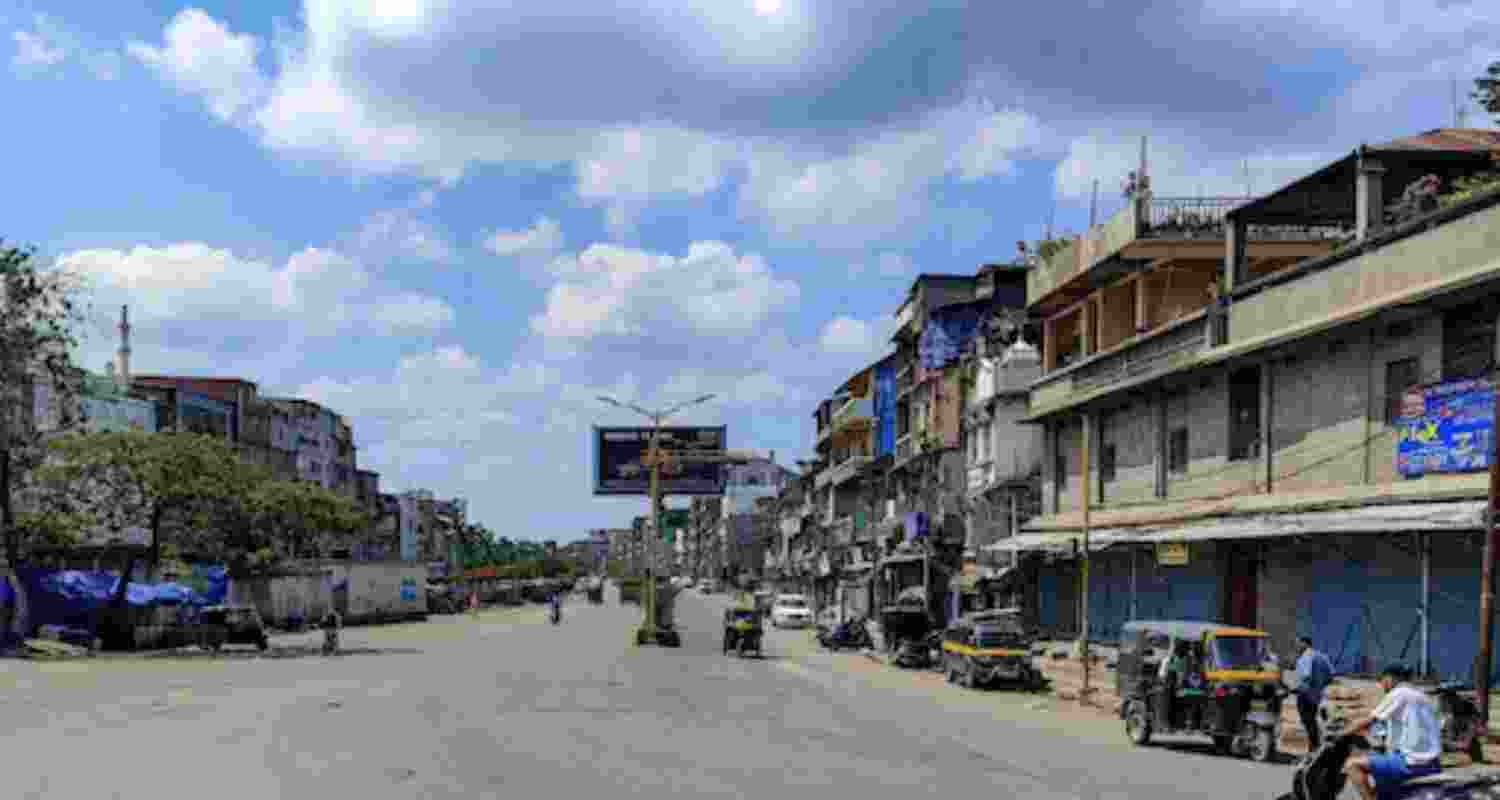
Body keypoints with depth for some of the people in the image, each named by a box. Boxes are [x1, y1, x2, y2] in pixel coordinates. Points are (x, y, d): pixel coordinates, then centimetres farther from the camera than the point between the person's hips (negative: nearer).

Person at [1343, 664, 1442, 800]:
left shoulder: (1398, 694, -4)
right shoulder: (1422, 696, 21)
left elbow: (1368, 721, -5)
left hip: (1410, 761, -9)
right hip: (1433, 765, 9)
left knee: (1353, 764, -8)